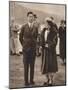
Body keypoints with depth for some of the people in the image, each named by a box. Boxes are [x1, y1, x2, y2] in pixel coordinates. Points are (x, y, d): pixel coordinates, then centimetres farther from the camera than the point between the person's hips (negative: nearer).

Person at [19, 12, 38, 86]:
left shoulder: (35, 28, 3)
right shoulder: (24, 27, -3)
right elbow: (20, 38, 5)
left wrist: (34, 45, 9)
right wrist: (24, 45, 5)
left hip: (33, 49, 2)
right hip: (26, 49, -2)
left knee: (32, 65, 7)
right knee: (26, 66, 2)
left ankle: (31, 80, 17)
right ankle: (26, 81, 10)